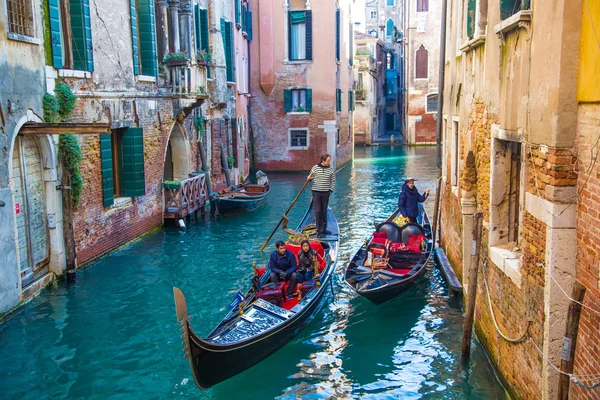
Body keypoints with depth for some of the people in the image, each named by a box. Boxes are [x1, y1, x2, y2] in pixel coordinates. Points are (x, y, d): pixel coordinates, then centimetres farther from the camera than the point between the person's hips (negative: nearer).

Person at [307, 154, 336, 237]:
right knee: (317, 211, -5)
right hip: (316, 192, -2)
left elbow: (333, 181, 10)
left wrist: (331, 190, 0)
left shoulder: (330, 170, 4)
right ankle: (319, 231, -1)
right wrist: (309, 178, -15)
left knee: (324, 211, 8)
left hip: (326, 193, 2)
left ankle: (323, 229, 19)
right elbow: (311, 177, 7)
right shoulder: (315, 168, -2)